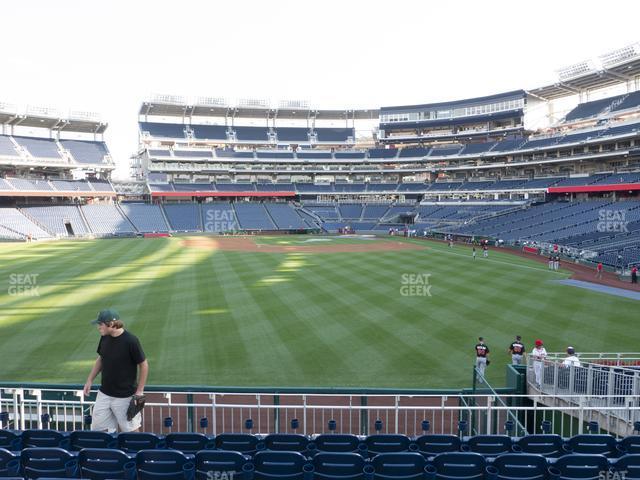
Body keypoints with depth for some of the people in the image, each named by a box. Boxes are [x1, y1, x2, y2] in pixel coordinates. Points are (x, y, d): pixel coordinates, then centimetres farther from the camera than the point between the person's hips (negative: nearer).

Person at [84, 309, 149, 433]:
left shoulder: (131, 341, -21)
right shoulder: (104, 338, -1)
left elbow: (143, 365, -14)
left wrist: (139, 391, -13)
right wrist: (90, 380, 11)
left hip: (124, 396, -6)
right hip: (104, 393, 7)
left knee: (130, 430, 6)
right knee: (97, 428, 12)